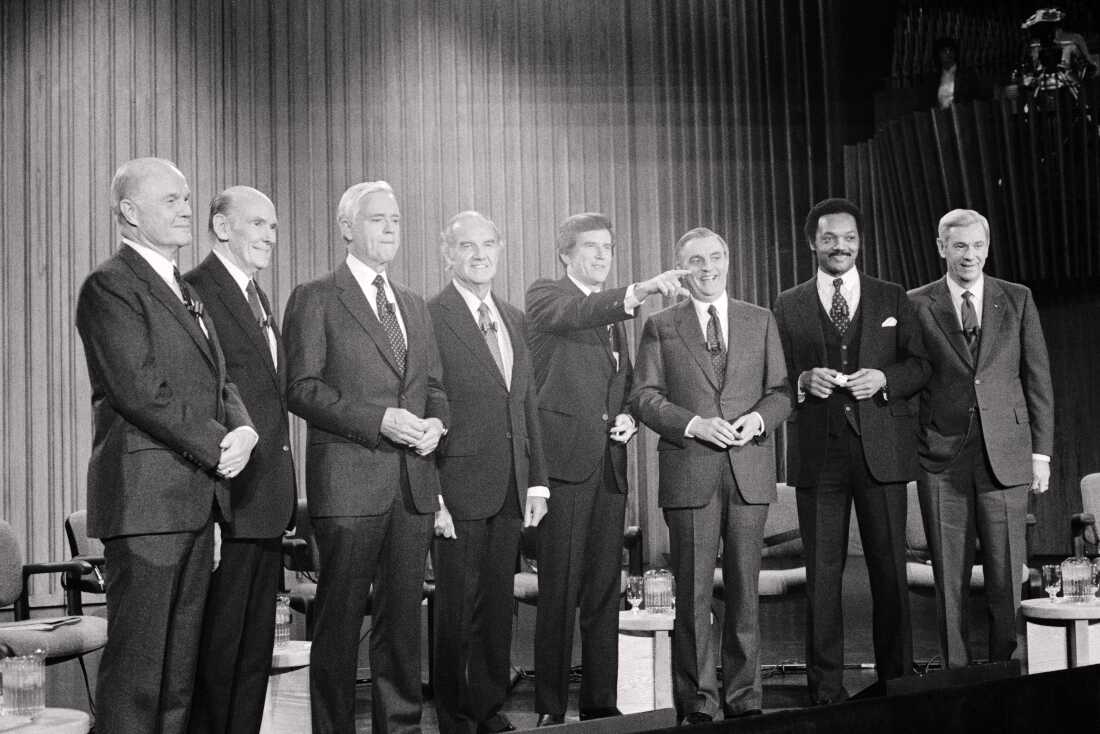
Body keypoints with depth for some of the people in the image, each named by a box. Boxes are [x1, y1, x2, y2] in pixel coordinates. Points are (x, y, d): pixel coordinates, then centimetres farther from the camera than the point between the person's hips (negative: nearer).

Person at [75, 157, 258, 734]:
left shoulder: (185, 290, 21)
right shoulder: (110, 285, -8)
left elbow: (217, 380, 18)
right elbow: (138, 390, -17)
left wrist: (241, 430, -2)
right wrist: (217, 446, -14)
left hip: (197, 494, 9)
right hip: (146, 496, -9)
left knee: (181, 657, 13)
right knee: (137, 655, -4)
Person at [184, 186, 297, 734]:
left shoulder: (261, 301, 19)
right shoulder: (194, 292, -10)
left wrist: (286, 495, 14)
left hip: (268, 503, 9)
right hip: (227, 502, -9)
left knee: (256, 646, 15)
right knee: (218, 644, 0)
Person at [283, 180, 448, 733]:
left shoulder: (415, 306, 19)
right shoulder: (315, 299, 0)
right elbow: (302, 389, -8)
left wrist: (435, 423, 0)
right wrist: (379, 420, -17)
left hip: (414, 482, 6)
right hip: (348, 481, -5)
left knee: (403, 616, 10)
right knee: (340, 619, 0)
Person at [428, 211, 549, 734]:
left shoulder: (514, 319, 15)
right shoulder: (429, 317, -7)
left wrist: (537, 481, 11)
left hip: (509, 491, 6)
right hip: (458, 490, -6)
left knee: (498, 607, 12)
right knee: (456, 609, 4)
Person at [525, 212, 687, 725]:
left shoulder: (613, 311, 22)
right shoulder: (545, 296, 2)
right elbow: (571, 315, -22)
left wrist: (630, 419, 7)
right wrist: (639, 292, -35)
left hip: (609, 465, 6)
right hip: (565, 459, -6)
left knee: (604, 591, 8)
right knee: (559, 591, -6)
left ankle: (601, 703, 15)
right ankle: (550, 709, 1)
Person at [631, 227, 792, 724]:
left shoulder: (761, 321, 14)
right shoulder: (660, 327, 8)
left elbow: (781, 391, 11)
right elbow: (644, 397, 1)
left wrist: (757, 418, -10)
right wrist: (694, 424, -13)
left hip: (749, 473, 2)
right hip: (689, 473, -2)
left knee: (744, 589, 6)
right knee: (692, 594, 0)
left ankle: (743, 697, 16)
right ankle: (696, 702, 9)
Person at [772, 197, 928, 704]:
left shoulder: (892, 300, 12)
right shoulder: (788, 306, 10)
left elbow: (920, 366, 10)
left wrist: (882, 378, -9)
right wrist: (804, 380, -11)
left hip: (881, 448, 1)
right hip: (817, 453, 0)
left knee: (889, 566, 3)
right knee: (822, 571, 3)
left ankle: (896, 677, 16)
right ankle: (825, 685, 11)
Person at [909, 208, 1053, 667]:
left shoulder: (1017, 300, 8)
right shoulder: (916, 306, 4)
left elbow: (1038, 379, 8)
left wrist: (1041, 452, 3)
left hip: (1005, 455, 1)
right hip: (942, 457, 0)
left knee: (1008, 577, 1)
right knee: (949, 579, 5)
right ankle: (957, 673, 15)